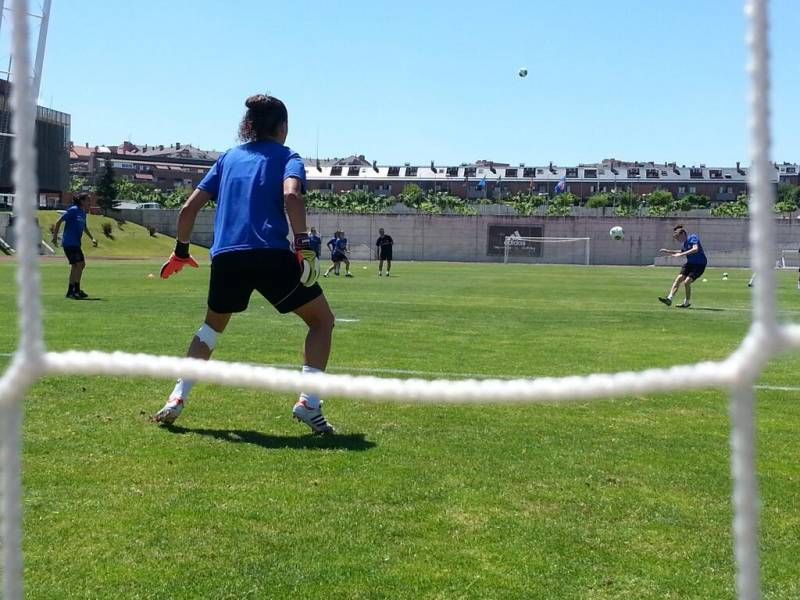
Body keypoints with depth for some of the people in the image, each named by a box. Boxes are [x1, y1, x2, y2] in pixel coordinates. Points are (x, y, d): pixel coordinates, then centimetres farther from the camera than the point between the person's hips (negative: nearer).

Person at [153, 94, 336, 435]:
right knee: (322, 321, 12)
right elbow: (291, 194, -14)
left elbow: (189, 208, 17)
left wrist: (181, 251, 27)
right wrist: (303, 244, -17)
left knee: (212, 326, 29)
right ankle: (309, 403, -2)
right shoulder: (286, 157, 10)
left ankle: (177, 399, 18)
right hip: (271, 255, -4)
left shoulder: (228, 158, 22)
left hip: (225, 257, 4)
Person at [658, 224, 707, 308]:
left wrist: (681, 254, -35)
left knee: (686, 282, -17)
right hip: (690, 263, 8)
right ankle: (669, 299, -12)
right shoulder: (684, 243, 8)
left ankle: (687, 303, 2)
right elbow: (682, 251, 29)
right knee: (678, 279, -8)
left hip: (700, 264, -8)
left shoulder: (693, 238, -15)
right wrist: (668, 252, 20)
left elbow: (696, 249, -33)